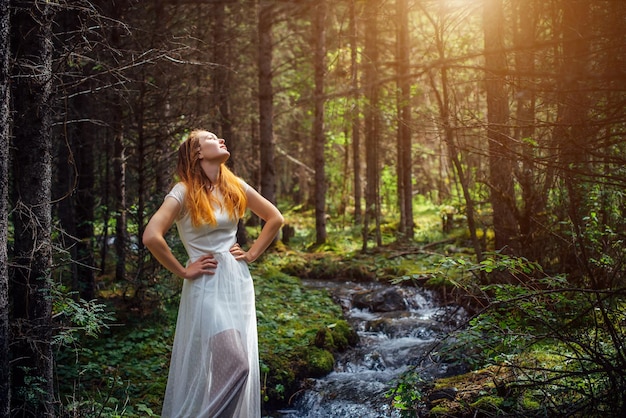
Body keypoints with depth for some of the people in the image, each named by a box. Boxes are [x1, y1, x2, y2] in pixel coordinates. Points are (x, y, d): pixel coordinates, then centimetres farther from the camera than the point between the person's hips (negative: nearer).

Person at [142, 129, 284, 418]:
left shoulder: (235, 187, 6)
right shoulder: (184, 191, -11)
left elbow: (275, 218, 16)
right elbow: (151, 237, -22)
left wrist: (252, 254, 7)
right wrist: (183, 272, -13)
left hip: (239, 283, 6)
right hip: (207, 286, -6)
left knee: (242, 364, 9)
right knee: (229, 365, -12)